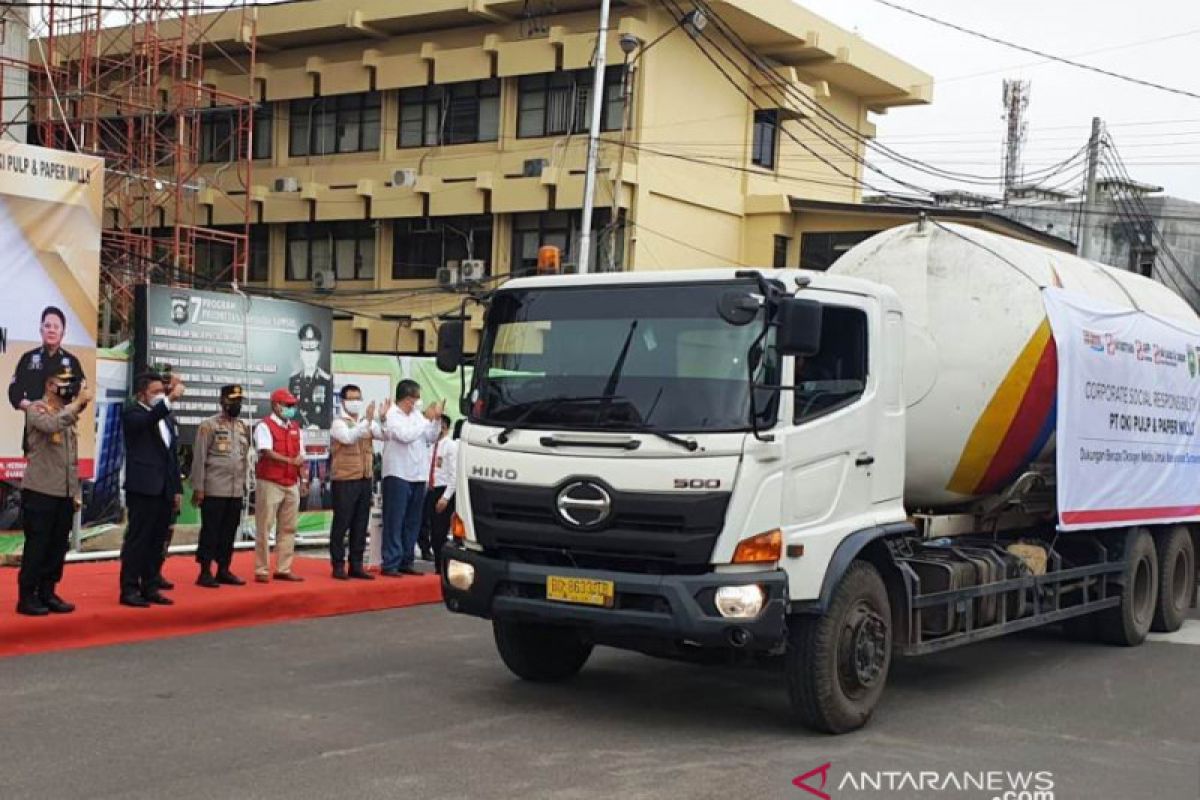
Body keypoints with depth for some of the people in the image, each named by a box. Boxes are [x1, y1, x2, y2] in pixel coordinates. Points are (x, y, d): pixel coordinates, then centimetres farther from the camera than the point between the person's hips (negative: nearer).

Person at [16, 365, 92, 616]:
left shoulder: (69, 415, 17)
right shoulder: (36, 410, -4)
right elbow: (51, 425, -29)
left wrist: (76, 492, 16)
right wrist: (77, 403, -21)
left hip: (65, 493, 7)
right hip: (40, 492, -7)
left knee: (58, 547, 8)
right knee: (36, 546, -4)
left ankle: (47, 594, 16)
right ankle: (27, 597, 3)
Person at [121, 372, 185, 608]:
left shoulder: (167, 418, 17)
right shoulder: (132, 414, -3)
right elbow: (148, 420, -28)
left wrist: (177, 489, 14)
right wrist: (170, 399, -38)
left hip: (164, 490, 7)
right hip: (143, 488, -7)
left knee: (157, 541, 9)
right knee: (137, 539, -5)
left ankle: (150, 588, 15)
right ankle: (129, 590, -1)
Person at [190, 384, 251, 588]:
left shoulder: (244, 427, 13)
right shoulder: (209, 425, -5)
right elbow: (199, 458, -8)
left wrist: (244, 484, 12)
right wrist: (198, 487, -12)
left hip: (236, 491, 6)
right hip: (214, 490, -6)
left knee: (230, 532, 10)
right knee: (210, 532, -1)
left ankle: (224, 570, 19)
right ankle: (205, 573, 5)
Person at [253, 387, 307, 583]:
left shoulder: (295, 428, 14)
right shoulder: (264, 426, -7)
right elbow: (266, 452, -20)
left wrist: (303, 479, 5)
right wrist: (290, 461, -28)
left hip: (291, 484, 7)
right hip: (270, 483, -7)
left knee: (288, 528, 8)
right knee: (264, 528, -2)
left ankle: (283, 569, 15)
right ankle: (261, 570, 3)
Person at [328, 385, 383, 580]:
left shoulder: (367, 422, 13)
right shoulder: (338, 423, -4)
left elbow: (385, 435, -1)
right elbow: (349, 437, -25)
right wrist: (367, 420, -31)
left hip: (365, 479, 6)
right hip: (345, 480, -6)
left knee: (360, 525, 9)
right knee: (341, 524, 0)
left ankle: (356, 566, 15)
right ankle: (338, 566, 7)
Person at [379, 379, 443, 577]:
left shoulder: (417, 414, 12)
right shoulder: (391, 415, -6)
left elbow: (431, 438, 15)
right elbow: (405, 435, -19)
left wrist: (437, 419, 2)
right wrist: (427, 419, -10)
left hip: (417, 475, 7)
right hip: (398, 475, -7)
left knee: (412, 523, 10)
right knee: (394, 522, -7)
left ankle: (405, 562, 17)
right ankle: (390, 564, -6)